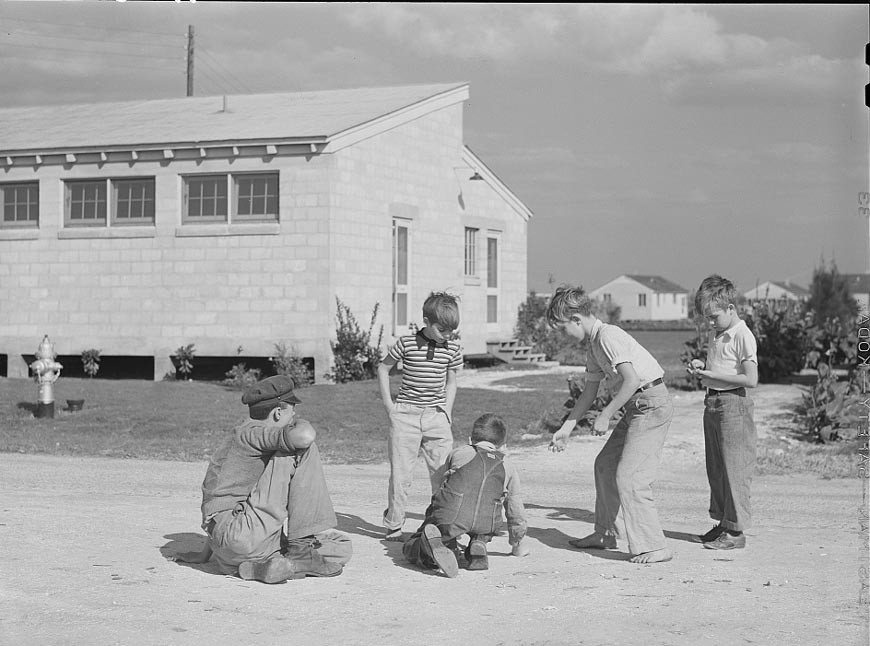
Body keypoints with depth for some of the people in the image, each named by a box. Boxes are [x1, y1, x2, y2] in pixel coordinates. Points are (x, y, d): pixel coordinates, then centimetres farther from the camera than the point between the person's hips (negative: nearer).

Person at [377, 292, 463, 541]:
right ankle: (393, 525, 11)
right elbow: (383, 368, 6)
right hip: (405, 415, -2)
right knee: (401, 473, 0)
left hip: (436, 416, 2)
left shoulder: (452, 349, 2)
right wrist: (389, 404, 0)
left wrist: (447, 410, 5)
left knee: (443, 472, -3)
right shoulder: (406, 343, -7)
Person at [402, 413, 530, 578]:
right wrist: (519, 543, 51)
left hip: (451, 516, -1)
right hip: (486, 524, 1)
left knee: (411, 547, 15)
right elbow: (515, 509, 36)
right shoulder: (508, 467, 29)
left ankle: (432, 542, -20)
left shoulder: (458, 453, 27)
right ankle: (477, 546, 1)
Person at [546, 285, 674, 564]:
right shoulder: (593, 345, 15)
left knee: (629, 477, -12)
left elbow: (632, 380, -25)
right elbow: (589, 392, 21)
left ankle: (654, 547, -9)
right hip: (636, 408, 10)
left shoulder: (608, 336, -16)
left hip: (651, 403, -10)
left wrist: (605, 415, -19)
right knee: (605, 464, 17)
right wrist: (566, 429, 19)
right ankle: (606, 534, 28)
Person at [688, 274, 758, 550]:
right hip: (712, 403, 9)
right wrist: (701, 370, 5)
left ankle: (736, 531, 1)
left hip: (733, 405, -9)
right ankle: (723, 522, 24)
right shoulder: (715, 334, 13)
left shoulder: (743, 336, -13)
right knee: (715, 468, 14)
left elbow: (751, 379, -19)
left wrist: (713, 374, -18)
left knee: (735, 469, -4)